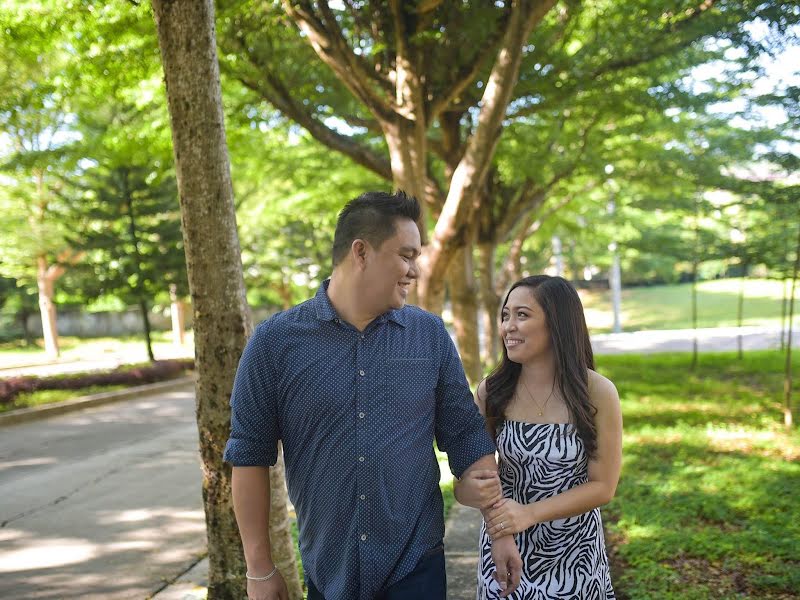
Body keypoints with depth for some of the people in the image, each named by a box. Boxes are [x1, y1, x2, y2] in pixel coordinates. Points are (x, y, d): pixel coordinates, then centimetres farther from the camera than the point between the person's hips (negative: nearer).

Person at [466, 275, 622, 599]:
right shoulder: (491, 390, -9)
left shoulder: (597, 393, -15)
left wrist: (530, 513, -22)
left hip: (572, 548, -1)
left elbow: (602, 486, -11)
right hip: (505, 547, 2)